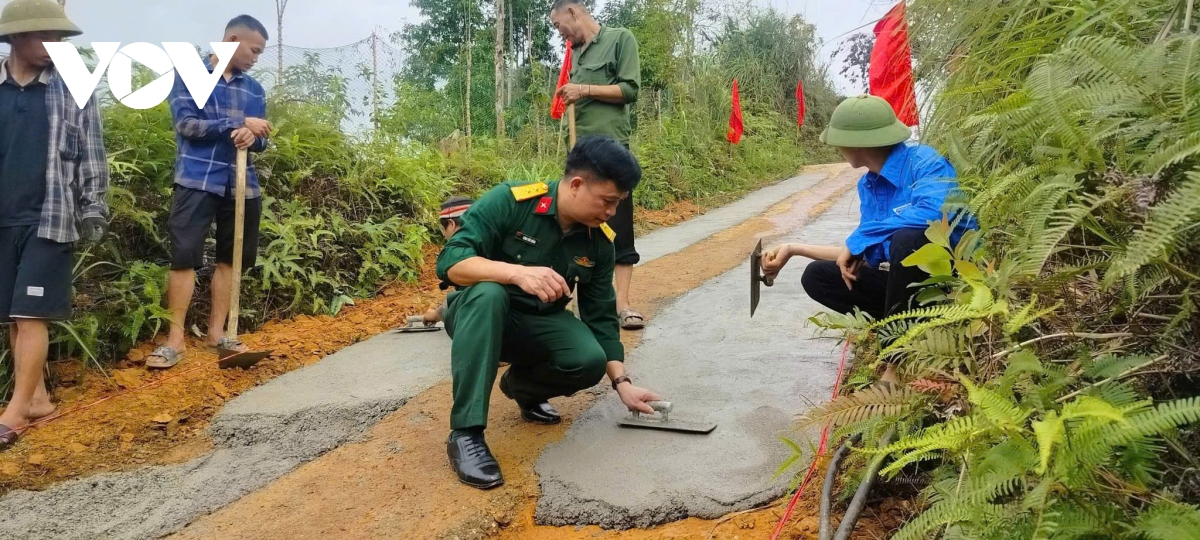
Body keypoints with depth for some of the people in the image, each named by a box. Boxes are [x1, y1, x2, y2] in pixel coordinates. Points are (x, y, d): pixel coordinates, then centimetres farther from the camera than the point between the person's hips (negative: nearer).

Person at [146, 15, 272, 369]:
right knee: (184, 257, -7)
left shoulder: (254, 89, 13)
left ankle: (216, 332, 18)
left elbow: (262, 140, 13)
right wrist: (239, 124, -16)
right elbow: (186, 123, -11)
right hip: (197, 181, -5)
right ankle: (176, 339, -1)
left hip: (241, 185, 5)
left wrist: (252, 137, -11)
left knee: (231, 259, 8)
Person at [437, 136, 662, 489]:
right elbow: (450, 262, -28)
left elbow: (601, 316, 1)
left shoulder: (600, 240, -6)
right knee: (487, 292, -39)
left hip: (539, 324, 4)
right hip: (479, 315, -4)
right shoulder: (510, 201, -21)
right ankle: (465, 432, -33)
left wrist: (622, 382, -5)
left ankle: (523, 386, 9)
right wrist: (518, 272, -43)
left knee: (590, 361, -25)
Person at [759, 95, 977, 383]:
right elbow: (862, 253, 11)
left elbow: (934, 212, -39)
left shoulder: (923, 161, -18)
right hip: (905, 276, 8)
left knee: (908, 237, -38)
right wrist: (793, 249, 11)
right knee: (816, 276, 2)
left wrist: (859, 239, -28)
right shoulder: (867, 185, 4)